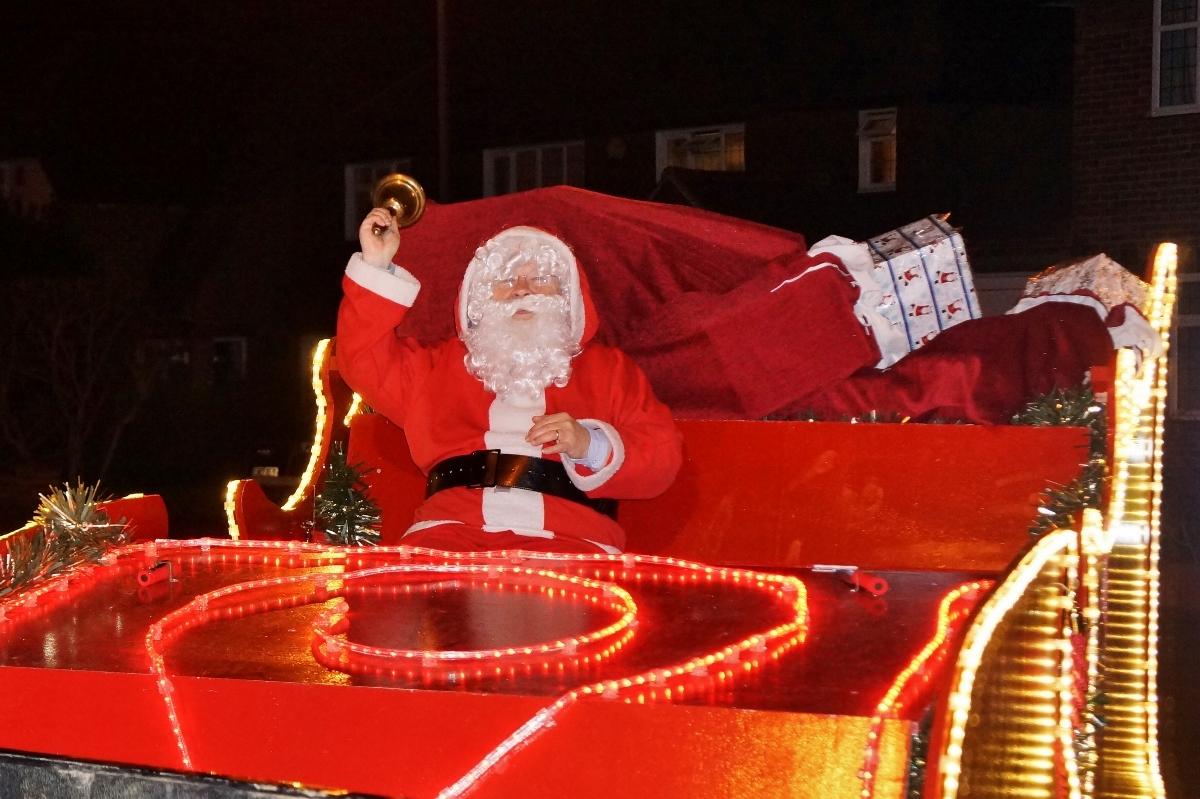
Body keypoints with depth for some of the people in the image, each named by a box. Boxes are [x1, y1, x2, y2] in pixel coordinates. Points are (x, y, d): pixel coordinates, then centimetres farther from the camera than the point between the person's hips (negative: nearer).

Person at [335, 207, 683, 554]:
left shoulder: (608, 369, 24)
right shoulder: (445, 363, 30)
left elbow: (663, 456, 14)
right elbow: (368, 365, 16)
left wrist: (592, 446, -5)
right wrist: (376, 267, 9)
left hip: (568, 537, 0)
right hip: (452, 527, 1)